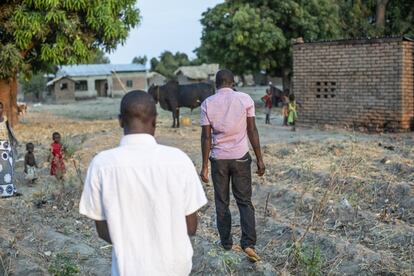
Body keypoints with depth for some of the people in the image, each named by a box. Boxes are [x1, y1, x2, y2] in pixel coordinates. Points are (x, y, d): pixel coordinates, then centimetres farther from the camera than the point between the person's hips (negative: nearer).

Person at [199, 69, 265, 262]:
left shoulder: (207, 104, -3)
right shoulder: (245, 99, -4)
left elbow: (206, 137, -5)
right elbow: (252, 131, -4)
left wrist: (204, 166, -1)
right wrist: (259, 159, 2)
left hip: (218, 159, 0)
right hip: (240, 157, 0)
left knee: (222, 203, 13)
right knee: (245, 201, 8)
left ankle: (227, 244, 17)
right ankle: (249, 244, -4)